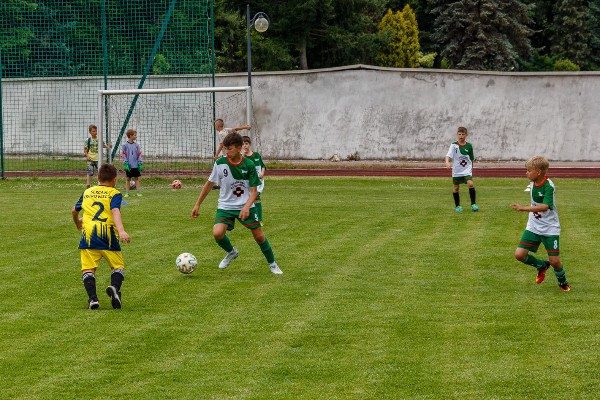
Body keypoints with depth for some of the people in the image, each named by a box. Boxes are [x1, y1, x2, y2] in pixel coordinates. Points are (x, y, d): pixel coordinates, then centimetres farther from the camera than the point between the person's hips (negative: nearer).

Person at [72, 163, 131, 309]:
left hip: (88, 235, 2)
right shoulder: (114, 193, 7)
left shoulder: (87, 192, 20)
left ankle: (92, 298, -18)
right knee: (118, 266, 12)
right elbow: (115, 211, -12)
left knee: (88, 269, 3)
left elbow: (74, 210, 31)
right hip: (108, 235, -2)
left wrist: (77, 222, 53)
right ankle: (115, 287, -17)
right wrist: (121, 231, -25)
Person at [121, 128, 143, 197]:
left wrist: (140, 164, -1)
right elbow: (124, 155, -4)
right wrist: (126, 164, -12)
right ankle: (127, 192, 8)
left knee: (136, 178, 5)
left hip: (136, 165, 3)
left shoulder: (136, 145, 6)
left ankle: (138, 192, 7)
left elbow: (139, 155, 7)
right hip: (129, 166, -3)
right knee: (128, 179, 4)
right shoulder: (125, 145, -4)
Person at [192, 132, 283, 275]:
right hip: (225, 206, 1)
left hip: (245, 206, -1)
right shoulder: (220, 163, -9)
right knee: (217, 233, -22)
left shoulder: (249, 165, -12)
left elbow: (254, 190, -9)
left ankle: (272, 264, 22)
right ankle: (231, 252, 11)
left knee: (259, 235, -2)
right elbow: (209, 184, 3)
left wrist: (247, 207, -27)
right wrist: (197, 204, 6)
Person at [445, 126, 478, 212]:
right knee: (455, 188, 4)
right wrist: (447, 162, -35)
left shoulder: (469, 146, 2)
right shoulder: (454, 145, -5)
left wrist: (471, 168, 15)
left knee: (470, 184, -19)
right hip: (456, 171, 0)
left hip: (467, 170, 0)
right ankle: (457, 205, 24)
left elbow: (471, 159, 13)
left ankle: (473, 203, -7)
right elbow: (448, 155, -16)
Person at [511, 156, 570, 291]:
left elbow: (545, 207, -37)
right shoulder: (532, 184, 0)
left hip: (550, 228, -6)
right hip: (533, 227, 6)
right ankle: (541, 265, 21)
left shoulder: (549, 186, -23)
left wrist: (523, 208, -44)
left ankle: (562, 281, 26)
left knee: (554, 261, -5)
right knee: (519, 254, -6)